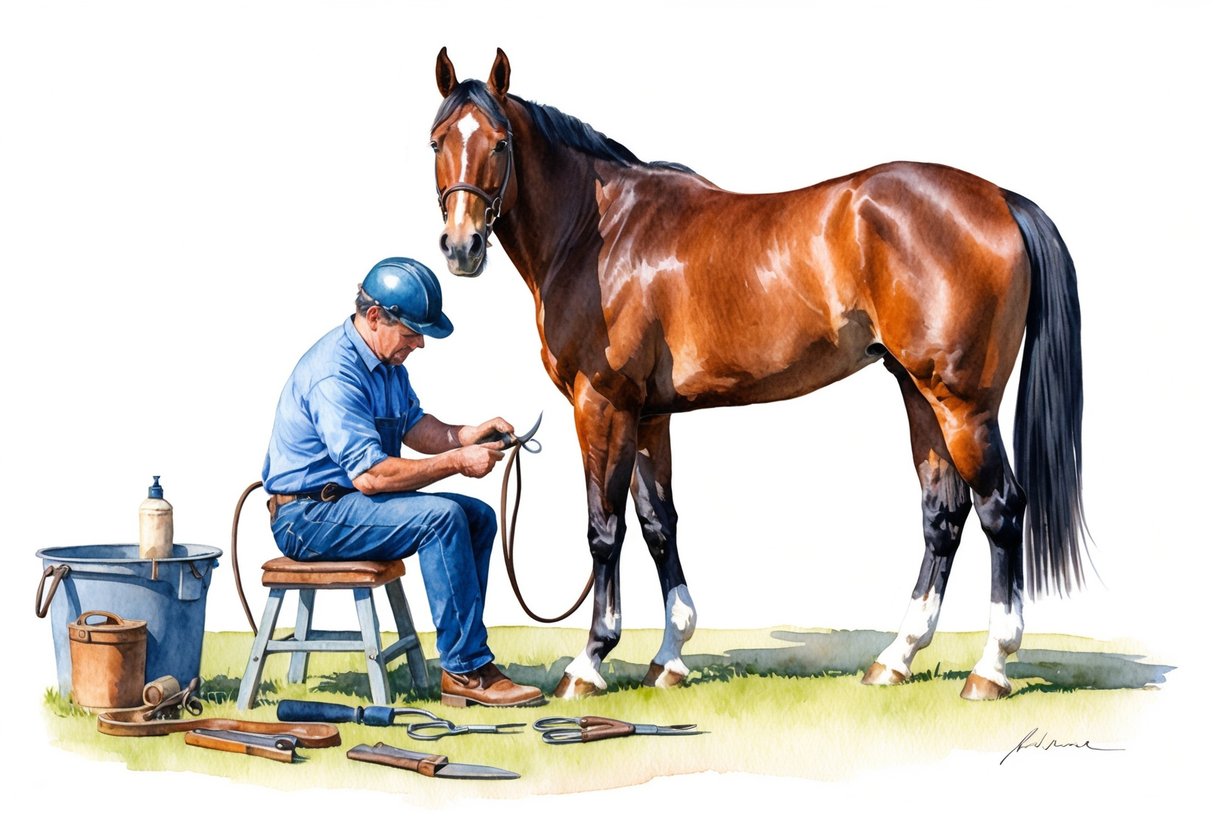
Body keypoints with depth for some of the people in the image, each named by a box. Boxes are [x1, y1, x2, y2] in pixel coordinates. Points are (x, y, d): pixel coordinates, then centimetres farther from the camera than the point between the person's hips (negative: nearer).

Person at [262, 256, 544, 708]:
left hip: (349, 501, 10)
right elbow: (370, 475, -30)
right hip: (308, 517, -10)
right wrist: (457, 461, -23)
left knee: (478, 516, 3)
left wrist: (471, 434, -2)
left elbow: (414, 426, 16)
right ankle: (466, 670, -20)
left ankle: (463, 659, 2)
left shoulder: (387, 358, 8)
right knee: (441, 516, -26)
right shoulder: (335, 373, -24)